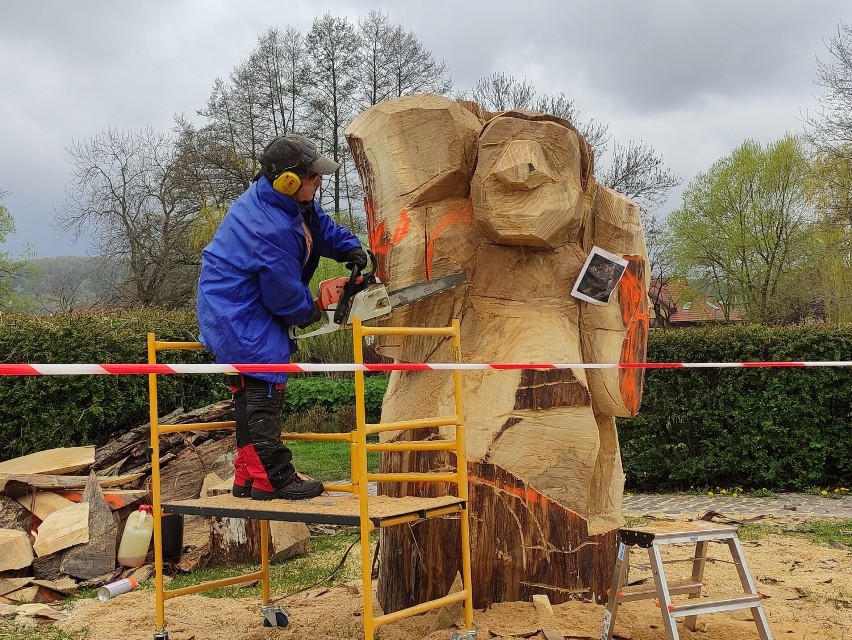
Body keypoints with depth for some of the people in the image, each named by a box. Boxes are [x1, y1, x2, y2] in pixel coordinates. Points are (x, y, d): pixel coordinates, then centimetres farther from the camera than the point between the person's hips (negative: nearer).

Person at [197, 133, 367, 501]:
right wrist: (309, 313, 1)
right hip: (237, 314, -11)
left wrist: (349, 249, 3)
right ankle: (272, 478, -9)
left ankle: (247, 477, 18)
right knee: (264, 386, -11)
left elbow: (320, 224, 17)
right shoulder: (272, 230, -30)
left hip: (243, 308, 11)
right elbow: (286, 297, -19)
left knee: (251, 390, 13)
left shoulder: (277, 197, -1)